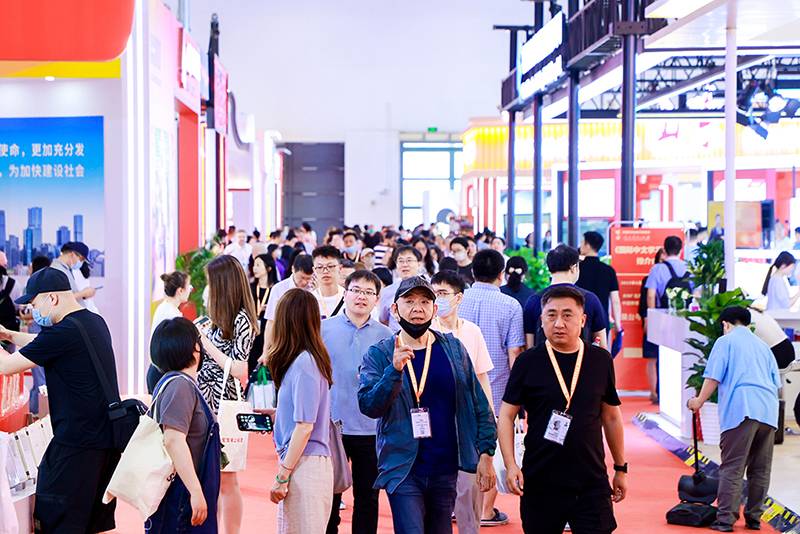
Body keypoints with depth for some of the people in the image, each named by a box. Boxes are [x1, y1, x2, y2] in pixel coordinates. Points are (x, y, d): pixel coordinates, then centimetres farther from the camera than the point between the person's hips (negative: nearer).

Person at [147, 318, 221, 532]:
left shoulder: (172, 382, 16)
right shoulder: (180, 385, -15)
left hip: (183, 497, 10)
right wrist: (196, 492, -28)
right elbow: (173, 441, -25)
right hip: (179, 496, -10)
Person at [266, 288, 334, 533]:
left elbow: (305, 426, -17)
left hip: (304, 465, -9)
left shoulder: (303, 363, -14)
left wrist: (282, 476, -15)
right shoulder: (310, 358, 11)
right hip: (303, 463, 9)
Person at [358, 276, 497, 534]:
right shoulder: (378, 354, -2)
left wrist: (486, 453, -1)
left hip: (446, 468, 3)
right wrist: (395, 370, -28)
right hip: (403, 470, -3)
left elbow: (479, 405, 7)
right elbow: (368, 406, -14)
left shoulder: (453, 348, 5)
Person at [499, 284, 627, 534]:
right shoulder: (528, 362, -3)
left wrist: (621, 468, 15)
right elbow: (506, 415, -1)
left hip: (591, 483, 1)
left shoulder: (601, 360, 3)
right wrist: (511, 465, -11)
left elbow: (611, 417, 12)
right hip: (540, 482, -1)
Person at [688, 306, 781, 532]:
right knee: (760, 470, 11)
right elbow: (776, 383, 25)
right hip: (769, 410, 6)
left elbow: (713, 377, -1)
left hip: (741, 409, -6)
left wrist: (699, 401, 9)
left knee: (732, 468, -8)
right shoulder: (763, 346, 26)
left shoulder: (726, 341, 8)